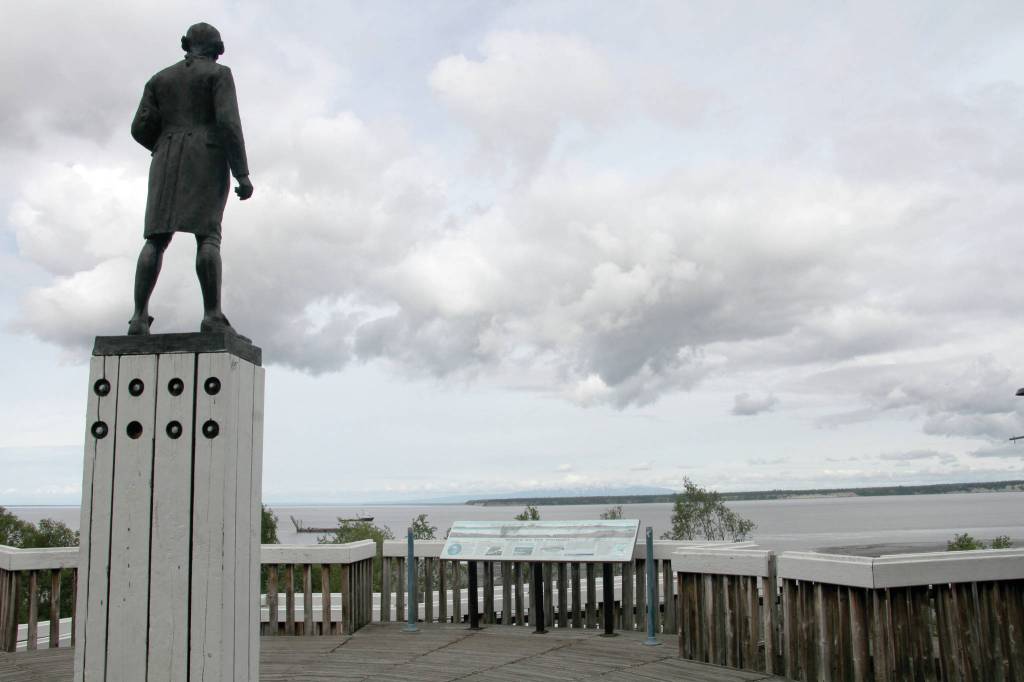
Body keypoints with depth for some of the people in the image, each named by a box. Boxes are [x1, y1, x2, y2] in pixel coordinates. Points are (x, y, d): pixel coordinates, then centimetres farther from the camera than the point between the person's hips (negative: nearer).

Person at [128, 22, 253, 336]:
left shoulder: (160, 79, 19)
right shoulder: (219, 74, 5)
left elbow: (141, 129, 9)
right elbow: (228, 122, -10)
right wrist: (242, 174, -12)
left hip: (168, 164, 4)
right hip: (208, 161, -4)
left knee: (156, 239, -1)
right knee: (207, 236, -13)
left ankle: (139, 317, -13)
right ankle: (212, 316, -25)